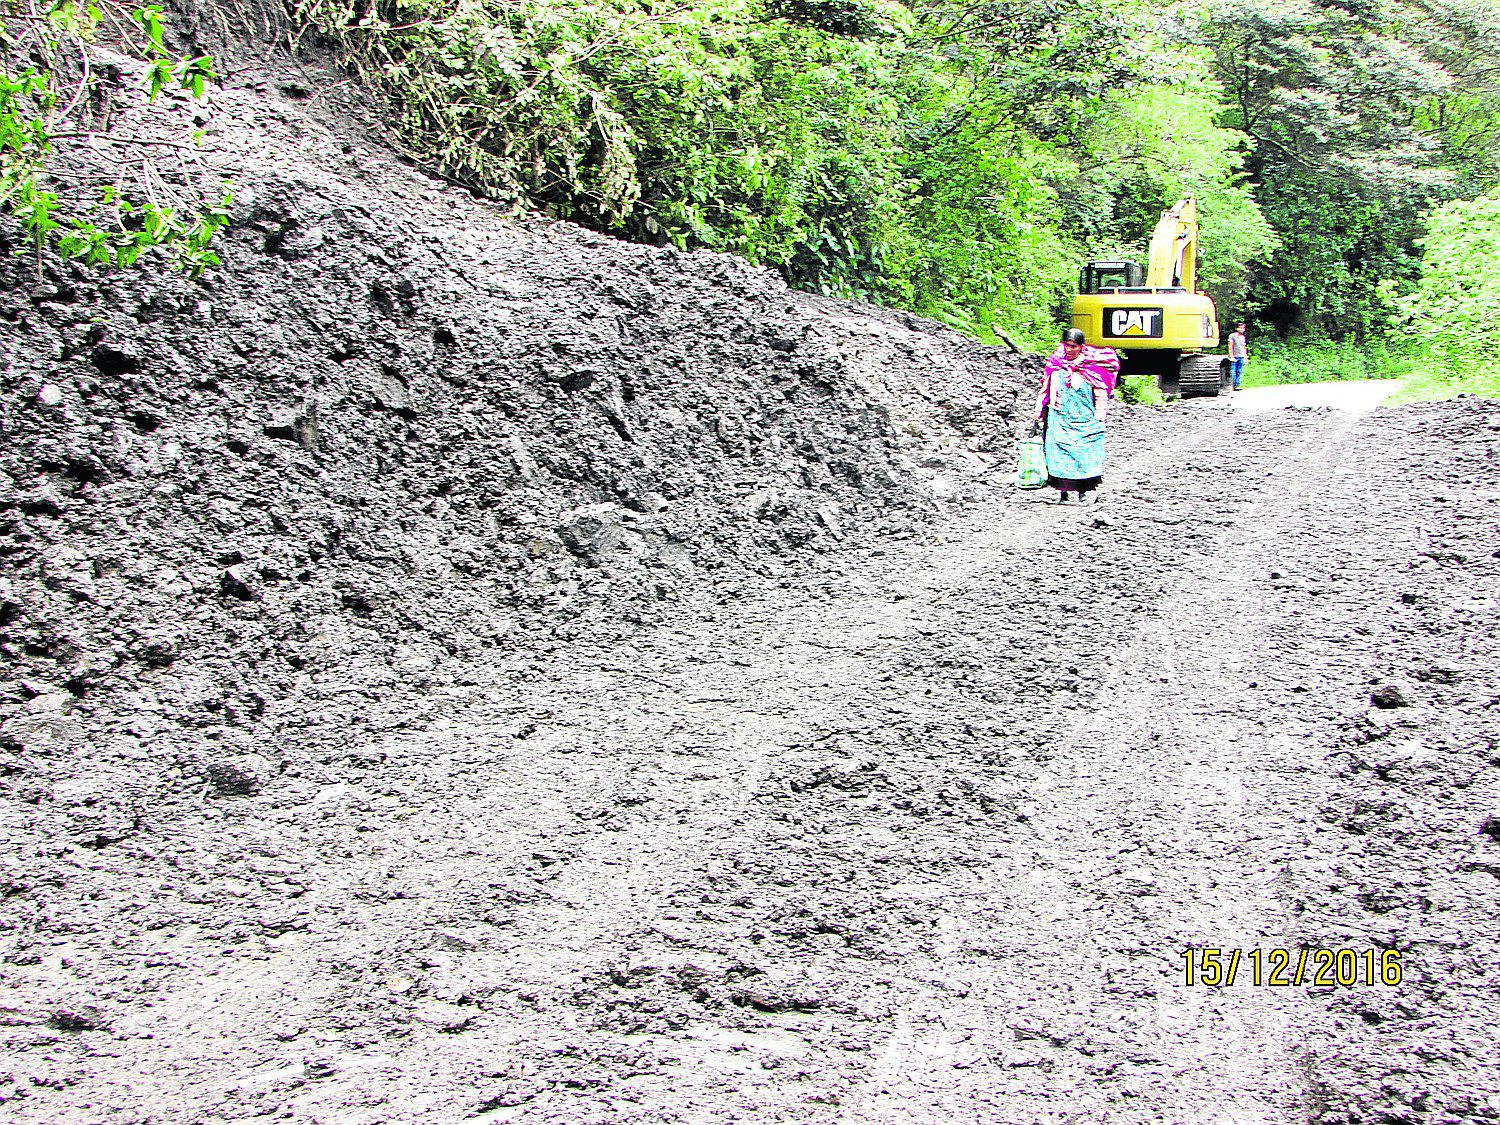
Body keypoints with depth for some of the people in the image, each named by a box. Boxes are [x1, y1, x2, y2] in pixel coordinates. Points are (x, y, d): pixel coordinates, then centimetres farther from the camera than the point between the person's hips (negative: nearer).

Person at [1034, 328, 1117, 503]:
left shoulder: (1091, 366, 0)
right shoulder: (1055, 363, 9)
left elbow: (1101, 395, 2)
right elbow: (1046, 390, 18)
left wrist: (1098, 420, -3)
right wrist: (1039, 411, 14)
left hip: (1084, 419, -2)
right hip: (1059, 418, 2)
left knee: (1084, 454, -6)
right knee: (1059, 455, -7)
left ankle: (1083, 491, 5)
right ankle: (1063, 492, -2)